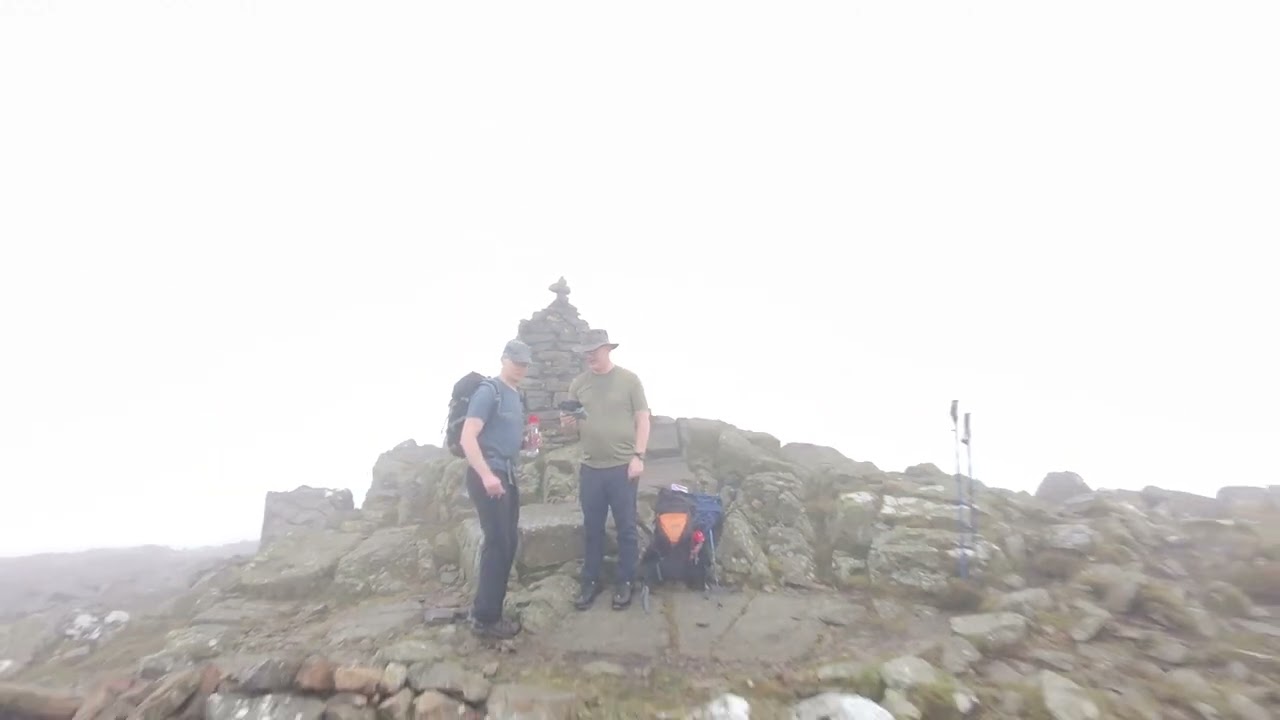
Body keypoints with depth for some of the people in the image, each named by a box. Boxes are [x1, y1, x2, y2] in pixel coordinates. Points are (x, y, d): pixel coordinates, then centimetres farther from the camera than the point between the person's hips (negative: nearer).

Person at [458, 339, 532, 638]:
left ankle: (489, 610, 26)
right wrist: (486, 475, -28)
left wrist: (528, 440, 7)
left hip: (507, 474, 9)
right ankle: (485, 617, 7)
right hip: (487, 474, -9)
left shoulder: (517, 396, 15)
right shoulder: (489, 391, -11)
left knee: (508, 542, 13)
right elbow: (467, 438, -20)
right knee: (497, 543, -6)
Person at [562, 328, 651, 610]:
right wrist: (568, 422, -12)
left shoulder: (629, 379, -3)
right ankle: (590, 582, 27)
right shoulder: (578, 383, 6)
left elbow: (643, 419, -3)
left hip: (623, 467, -3)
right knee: (592, 529, 13)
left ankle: (624, 582, 23)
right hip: (590, 468, 3)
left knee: (626, 528, 7)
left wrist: (638, 456, -10)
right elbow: (574, 423, 13)